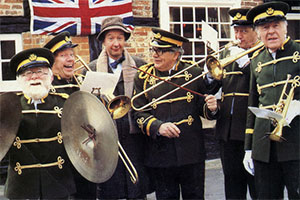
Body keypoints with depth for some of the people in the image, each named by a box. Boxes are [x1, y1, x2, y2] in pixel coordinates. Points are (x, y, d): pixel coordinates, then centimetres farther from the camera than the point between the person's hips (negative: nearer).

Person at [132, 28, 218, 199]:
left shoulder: (194, 72, 3)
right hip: (161, 155, 0)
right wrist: (158, 127, -19)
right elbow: (139, 114, -1)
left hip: (192, 152, 0)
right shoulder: (143, 77, 2)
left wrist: (211, 108, -13)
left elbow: (203, 107, 10)